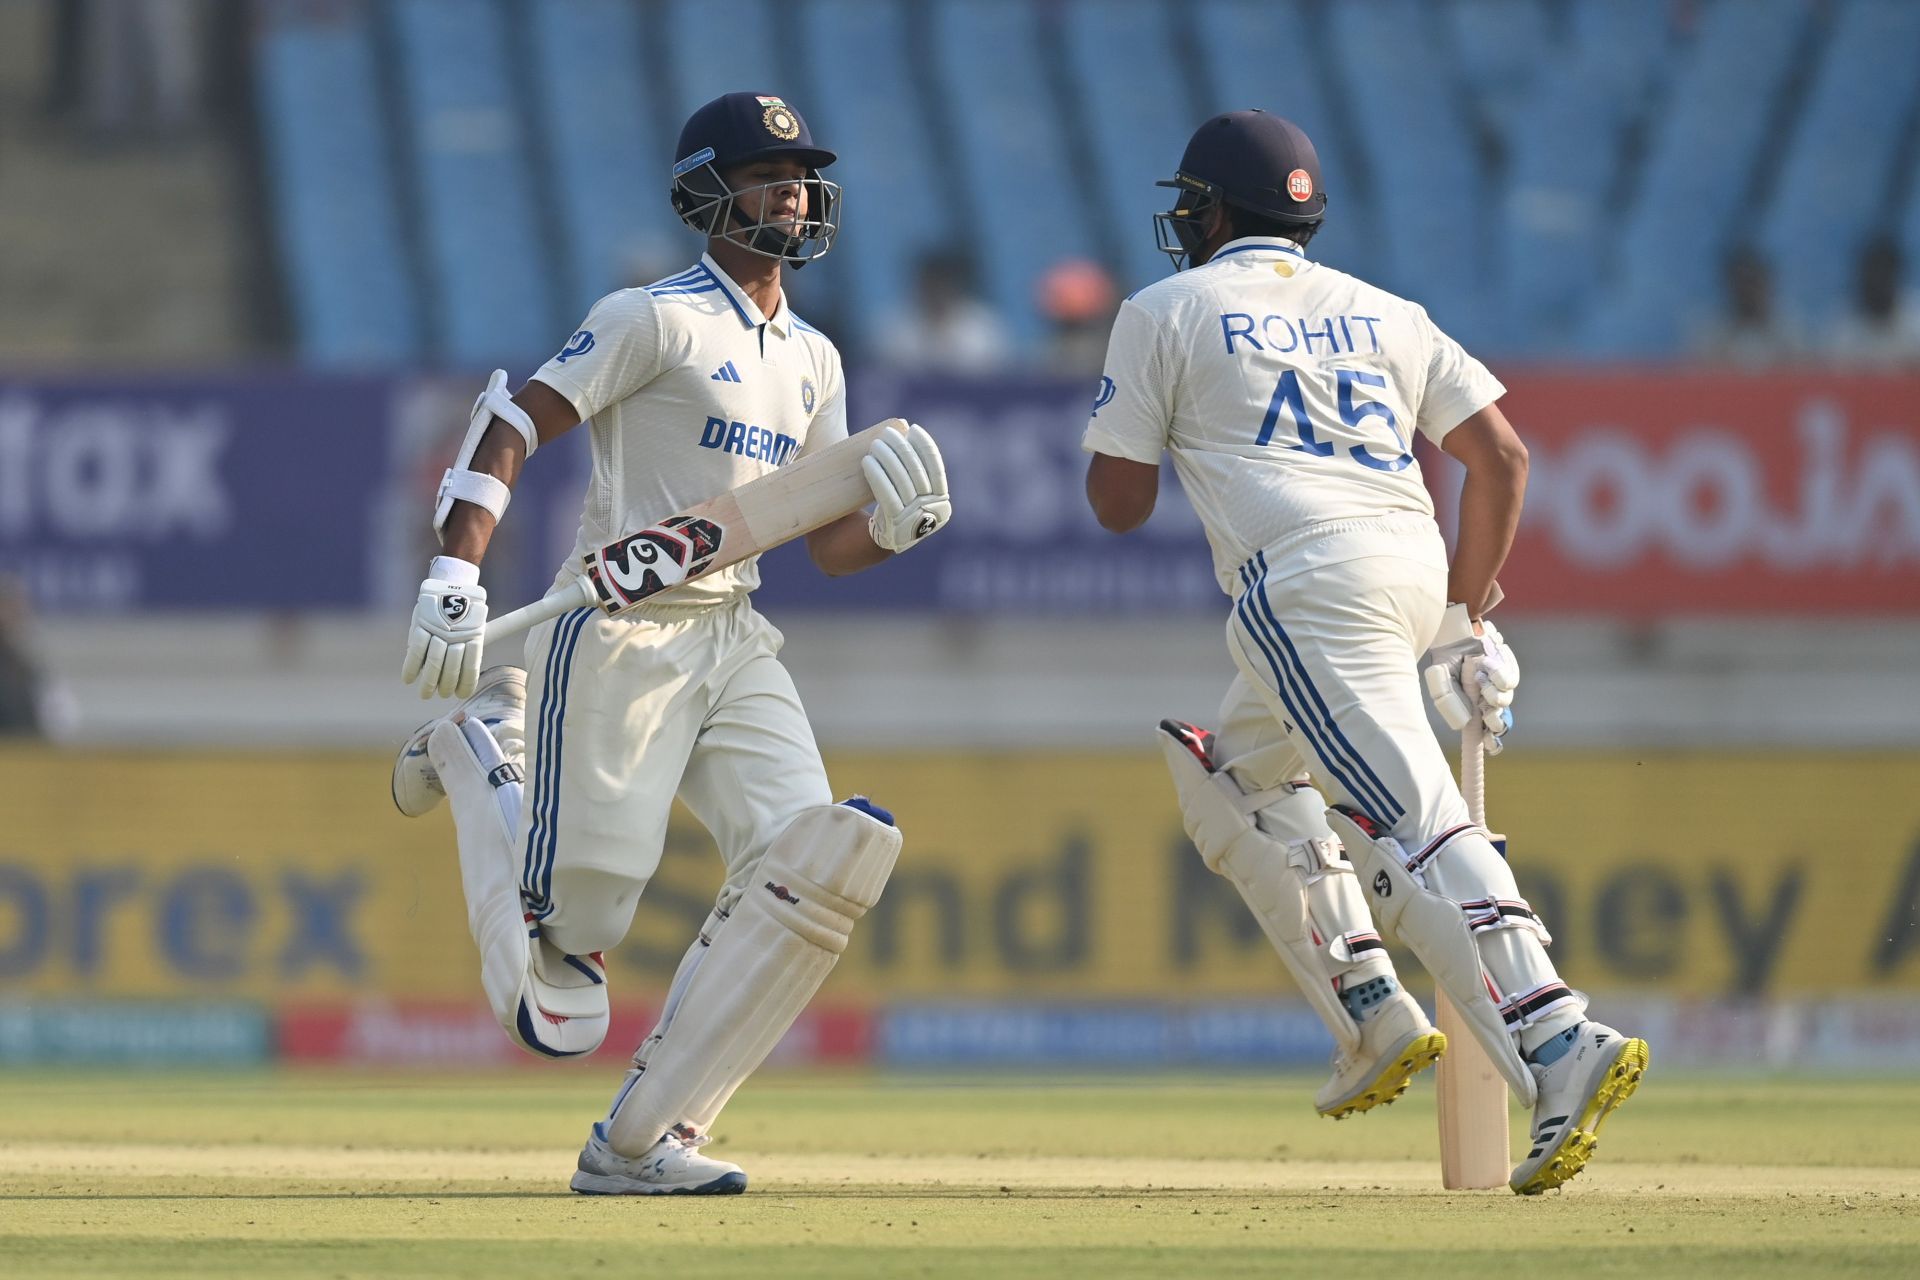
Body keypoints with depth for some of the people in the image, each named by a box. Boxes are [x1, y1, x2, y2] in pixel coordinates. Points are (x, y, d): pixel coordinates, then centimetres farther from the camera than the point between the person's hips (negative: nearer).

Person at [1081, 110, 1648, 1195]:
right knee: (1238, 777, 28)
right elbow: (1502, 456, 16)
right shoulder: (1379, 312, 25)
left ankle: (1560, 1044, -36)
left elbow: (1120, 503, 11)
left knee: (1412, 829, -18)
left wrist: (1113, 425, 32)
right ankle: (1376, 1020, 16)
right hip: (1420, 567, 7)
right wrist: (1468, 617, 21)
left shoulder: (1168, 313, 12)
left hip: (1308, 578, -7)